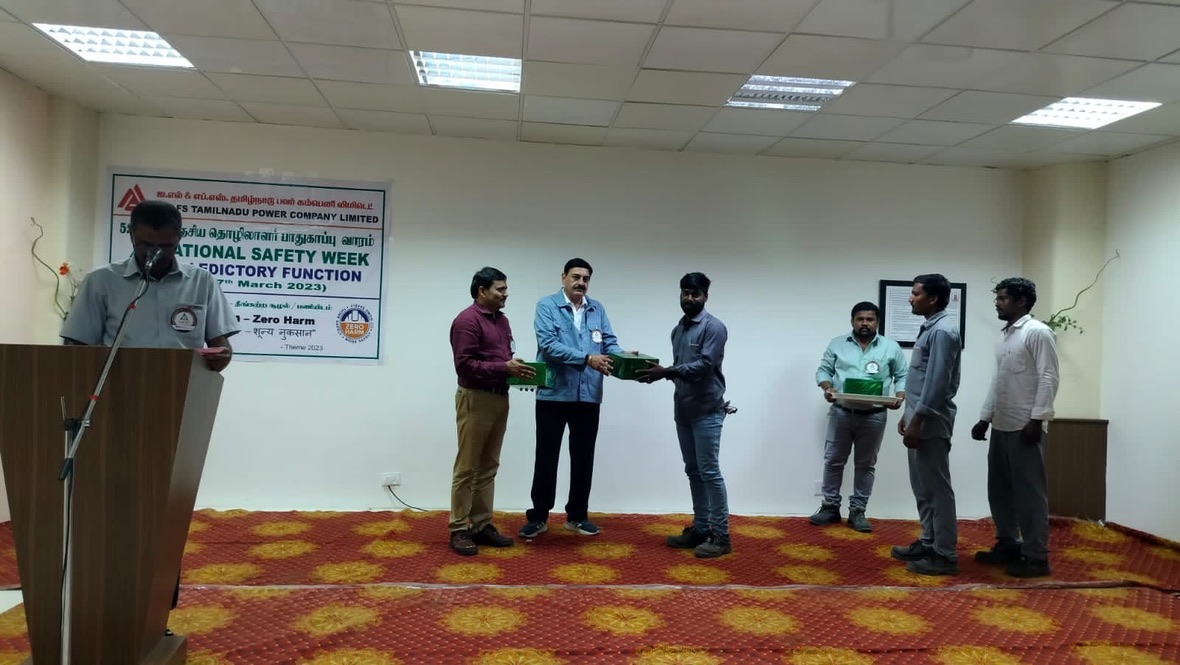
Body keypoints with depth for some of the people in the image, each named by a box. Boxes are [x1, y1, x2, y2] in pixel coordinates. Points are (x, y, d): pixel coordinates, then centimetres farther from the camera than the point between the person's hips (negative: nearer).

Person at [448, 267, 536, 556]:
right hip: (475, 398, -8)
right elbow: (465, 364, -19)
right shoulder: (466, 320, -12)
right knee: (467, 467, -1)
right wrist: (505, 368, -21)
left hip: (499, 398, 8)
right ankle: (459, 529, 7)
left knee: (488, 466, 11)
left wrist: (517, 368, -1)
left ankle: (482, 525, 19)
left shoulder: (501, 319, 15)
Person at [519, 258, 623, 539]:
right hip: (553, 394, -4)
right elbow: (549, 345, -17)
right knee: (546, 458, 5)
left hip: (588, 396, 4)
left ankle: (577, 515, 25)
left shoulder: (598, 309, 11)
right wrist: (587, 359, -26)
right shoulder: (547, 305, -4)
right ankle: (538, 517, 17)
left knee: (583, 458, 12)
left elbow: (610, 342, 4)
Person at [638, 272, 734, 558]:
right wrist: (658, 371, -1)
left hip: (707, 411, -8)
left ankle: (721, 535, 0)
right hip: (683, 410, 8)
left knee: (709, 472, -6)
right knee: (693, 472, 11)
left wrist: (666, 372, -24)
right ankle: (700, 529, 19)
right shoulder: (678, 329, 16)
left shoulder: (714, 327, -9)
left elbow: (704, 366, -19)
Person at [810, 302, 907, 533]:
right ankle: (830, 507, 17)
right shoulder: (837, 344, 5)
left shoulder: (891, 347, 3)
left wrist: (899, 396, -12)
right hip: (841, 413, 0)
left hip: (873, 416, 0)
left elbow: (902, 376, 6)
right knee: (833, 461, 5)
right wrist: (827, 388, -14)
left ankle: (857, 511, 16)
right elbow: (823, 370, 6)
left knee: (865, 464, 7)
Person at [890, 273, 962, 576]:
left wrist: (916, 423, -22)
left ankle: (945, 554, 4)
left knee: (937, 489, -3)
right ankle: (928, 543, 25)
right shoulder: (929, 329, 15)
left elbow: (936, 383, -22)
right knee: (923, 488, 16)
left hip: (930, 424, -10)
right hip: (921, 420, 10)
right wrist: (908, 415, 22)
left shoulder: (942, 331, -17)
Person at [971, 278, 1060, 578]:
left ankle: (1036, 557, 5)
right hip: (1001, 427, 9)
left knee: (1029, 491, -3)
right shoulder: (1004, 335, 17)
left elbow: (1048, 378, -14)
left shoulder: (1038, 333, -8)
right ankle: (1008, 545, 25)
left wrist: (1037, 419, -20)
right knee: (999, 489, 13)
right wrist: (985, 418, 16)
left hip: (1025, 427, -9)